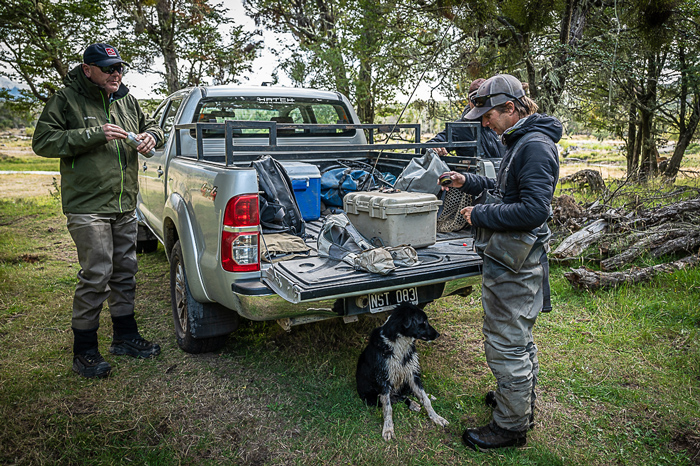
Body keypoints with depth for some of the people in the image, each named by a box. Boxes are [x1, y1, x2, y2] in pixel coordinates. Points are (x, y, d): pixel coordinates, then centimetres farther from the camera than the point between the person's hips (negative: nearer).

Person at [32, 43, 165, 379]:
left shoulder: (127, 100, 13)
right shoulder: (67, 99, -4)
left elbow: (150, 125, 26)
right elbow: (43, 141, -9)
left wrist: (151, 136, 0)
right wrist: (95, 134, -20)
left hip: (125, 206, 7)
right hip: (88, 206, -6)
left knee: (125, 272, 13)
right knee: (96, 276, -8)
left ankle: (125, 336, 28)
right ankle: (84, 351, 8)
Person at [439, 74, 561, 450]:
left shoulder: (536, 146, -20)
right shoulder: (520, 142, 12)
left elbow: (534, 209, -27)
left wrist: (480, 215, -19)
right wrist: (469, 182, 12)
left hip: (513, 266, -11)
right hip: (512, 261, 11)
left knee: (505, 346, 2)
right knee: (518, 338, 24)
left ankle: (511, 426, 19)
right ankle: (522, 401, 44)